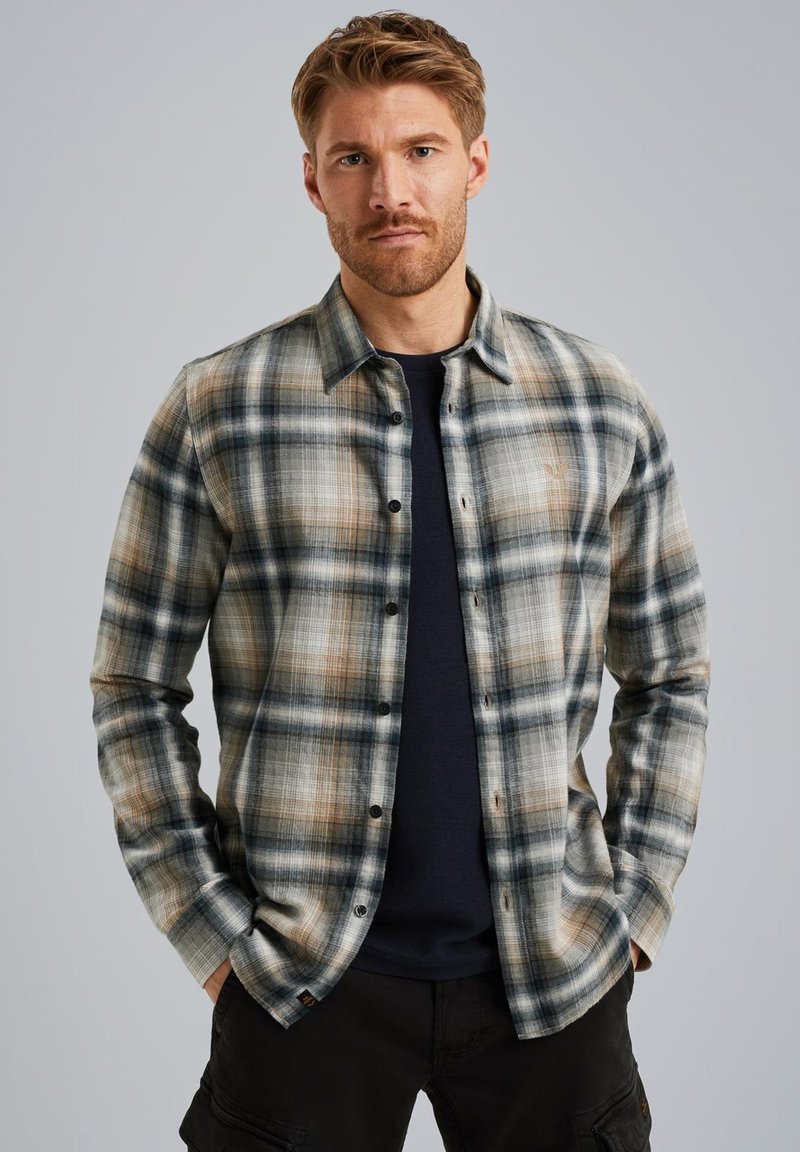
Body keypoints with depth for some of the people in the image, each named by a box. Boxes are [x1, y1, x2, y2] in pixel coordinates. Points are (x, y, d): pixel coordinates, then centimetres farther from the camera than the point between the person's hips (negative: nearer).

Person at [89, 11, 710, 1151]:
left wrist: (634, 908, 2)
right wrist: (214, 935, -4)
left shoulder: (604, 403, 1)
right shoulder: (216, 411, -4)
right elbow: (134, 688, 1)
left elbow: (669, 679, 8)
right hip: (302, 983, -1)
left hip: (554, 979, 2)